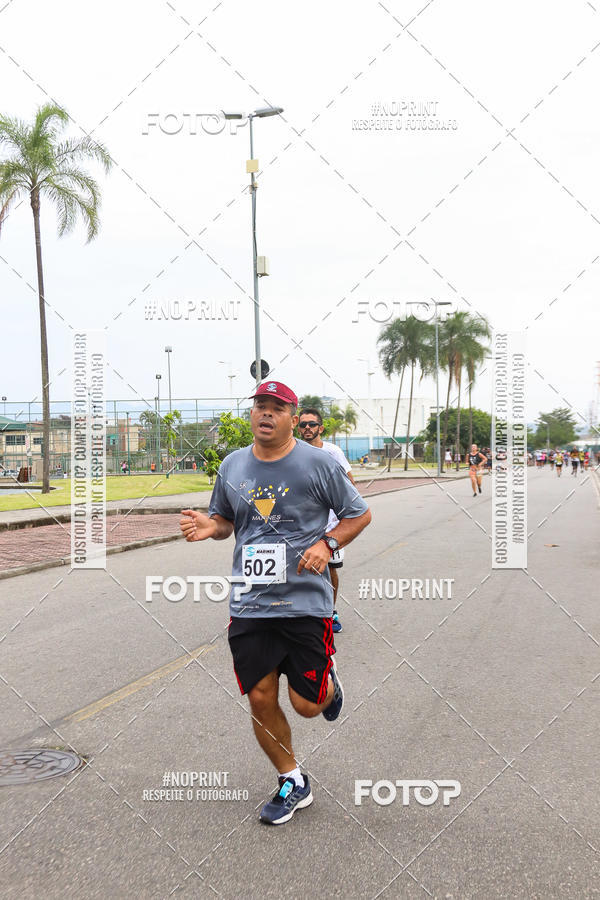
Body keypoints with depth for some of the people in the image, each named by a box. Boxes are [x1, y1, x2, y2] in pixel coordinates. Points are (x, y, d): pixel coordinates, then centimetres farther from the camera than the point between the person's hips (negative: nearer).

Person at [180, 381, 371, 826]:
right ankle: (293, 783, 28)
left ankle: (328, 684, 37)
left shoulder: (319, 464, -5)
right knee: (261, 700, 5)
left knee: (307, 704, -1)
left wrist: (326, 543, -12)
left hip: (306, 603, -3)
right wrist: (210, 526, -2)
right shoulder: (232, 465, 8)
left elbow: (360, 514, 4)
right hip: (249, 605, 4)